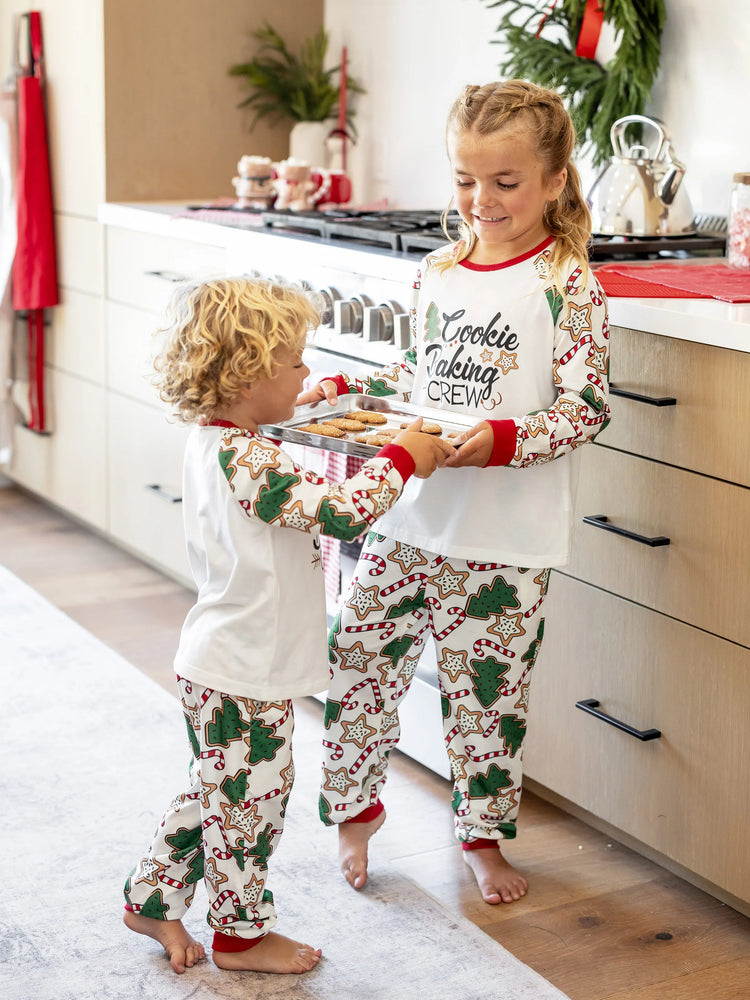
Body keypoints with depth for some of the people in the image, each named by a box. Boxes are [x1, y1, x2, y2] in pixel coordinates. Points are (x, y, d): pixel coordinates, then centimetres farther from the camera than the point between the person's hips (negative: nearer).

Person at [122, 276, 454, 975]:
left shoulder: (213, 443, 5)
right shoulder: (247, 461, -28)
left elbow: (304, 498, 17)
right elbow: (343, 513, -28)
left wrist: (373, 466, 9)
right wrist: (400, 458, -14)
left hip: (218, 663, 10)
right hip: (244, 678, -10)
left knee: (217, 793, 23)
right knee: (251, 798, 8)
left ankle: (152, 900, 35)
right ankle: (241, 934, 25)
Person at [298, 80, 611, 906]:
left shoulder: (566, 286, -9)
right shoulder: (437, 272, 8)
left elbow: (584, 408, -13)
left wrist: (501, 440, -27)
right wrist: (345, 387, 7)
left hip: (505, 539, -5)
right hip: (410, 517, 5)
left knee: (486, 688, 8)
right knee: (355, 660, 7)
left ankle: (483, 833, 31)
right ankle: (354, 807, 30)